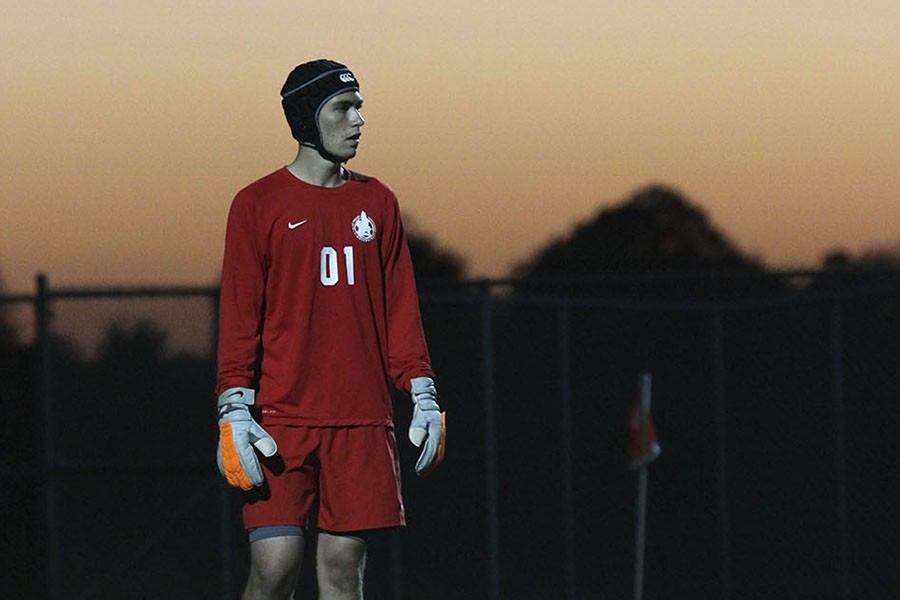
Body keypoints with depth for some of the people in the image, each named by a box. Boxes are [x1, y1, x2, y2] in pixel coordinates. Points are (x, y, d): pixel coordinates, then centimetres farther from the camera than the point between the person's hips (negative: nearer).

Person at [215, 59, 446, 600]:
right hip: (282, 422, -3)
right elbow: (239, 317, -1)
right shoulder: (259, 204, 2)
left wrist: (424, 394, 6)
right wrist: (234, 412, -9)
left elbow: (400, 309, 15)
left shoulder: (376, 202, 13)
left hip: (362, 422, 3)